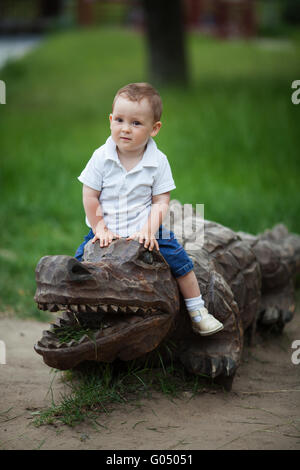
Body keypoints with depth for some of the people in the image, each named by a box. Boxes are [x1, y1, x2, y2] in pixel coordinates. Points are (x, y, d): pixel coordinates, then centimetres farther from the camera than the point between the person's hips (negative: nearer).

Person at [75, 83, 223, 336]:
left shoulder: (158, 162, -10)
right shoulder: (101, 157, -10)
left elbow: (160, 202, -9)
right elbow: (90, 197, -6)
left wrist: (148, 230, -22)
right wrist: (100, 229, -11)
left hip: (147, 230, -1)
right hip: (107, 231, 1)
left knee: (179, 258, -10)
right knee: (82, 258, -12)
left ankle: (197, 312, 7)